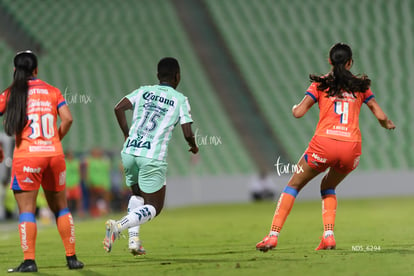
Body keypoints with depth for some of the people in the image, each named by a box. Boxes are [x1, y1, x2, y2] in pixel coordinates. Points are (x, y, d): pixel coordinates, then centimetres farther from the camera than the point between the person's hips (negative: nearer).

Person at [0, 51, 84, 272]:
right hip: (54, 154, 3)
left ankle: (29, 261, -9)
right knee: (60, 208, 14)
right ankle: (71, 258, 14)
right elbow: (67, 119, -1)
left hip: (26, 156, -3)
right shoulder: (52, 91, 8)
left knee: (26, 210, -1)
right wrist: (55, 140, 14)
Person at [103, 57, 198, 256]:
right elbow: (187, 133, -2)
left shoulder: (143, 92, 13)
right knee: (153, 208, 6)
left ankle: (134, 238, 11)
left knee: (137, 195, 29)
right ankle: (119, 226, -20)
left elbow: (119, 108, -1)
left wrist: (126, 134, 12)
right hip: (152, 157, -4)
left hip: (129, 152, 4)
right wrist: (193, 146, 20)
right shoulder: (180, 100, 4)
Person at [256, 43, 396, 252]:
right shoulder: (360, 85, 14)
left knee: (294, 185, 15)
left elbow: (298, 112, 0)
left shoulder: (320, 84, 9)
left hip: (324, 143, -2)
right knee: (328, 187, 29)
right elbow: (381, 116, 11)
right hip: (351, 147, 2)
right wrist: (388, 124, 34)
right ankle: (329, 236, 8)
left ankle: (273, 236, 3)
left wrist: (295, 107, 24)